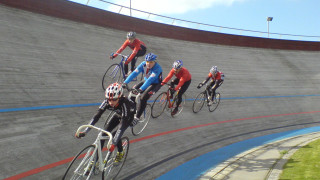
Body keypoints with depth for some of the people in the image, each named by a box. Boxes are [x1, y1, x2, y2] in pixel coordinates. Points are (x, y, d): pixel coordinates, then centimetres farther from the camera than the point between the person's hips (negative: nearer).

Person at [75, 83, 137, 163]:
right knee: (103, 133, -11)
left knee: (115, 135, -23)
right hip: (119, 115, 5)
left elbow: (123, 124, -46)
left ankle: (120, 153, 8)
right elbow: (96, 116, -28)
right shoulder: (107, 102, -28)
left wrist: (113, 144, -53)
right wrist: (84, 132, -38)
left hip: (130, 116, -5)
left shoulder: (124, 103, -42)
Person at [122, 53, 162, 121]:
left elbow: (150, 80, -45)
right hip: (146, 81, 6)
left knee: (143, 98, -22)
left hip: (156, 84, -6)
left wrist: (141, 89, -56)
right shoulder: (143, 64, -18)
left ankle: (137, 116, -9)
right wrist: (125, 82, -40)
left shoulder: (157, 68, -33)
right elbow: (134, 73, -27)